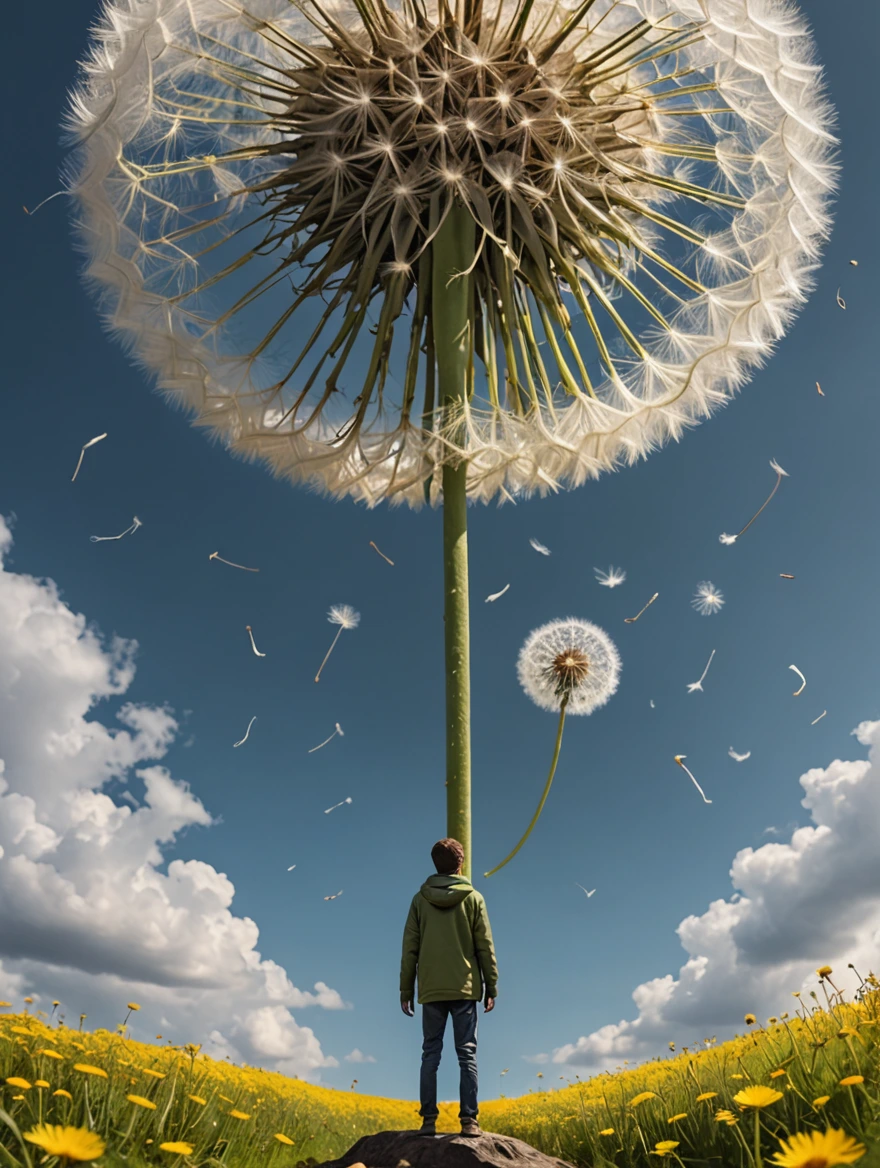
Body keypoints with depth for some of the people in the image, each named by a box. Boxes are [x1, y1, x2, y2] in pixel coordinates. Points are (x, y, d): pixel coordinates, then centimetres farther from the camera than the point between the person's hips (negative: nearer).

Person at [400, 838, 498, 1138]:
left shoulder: (420, 899, 2)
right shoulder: (473, 898, -1)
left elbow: (410, 949, 3)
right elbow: (485, 947, 0)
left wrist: (406, 990, 8)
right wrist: (492, 987, 6)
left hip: (431, 990, 1)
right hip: (465, 988, -1)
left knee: (430, 1053, 8)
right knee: (467, 1053, 4)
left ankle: (429, 1120, 7)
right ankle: (469, 1119, 1)